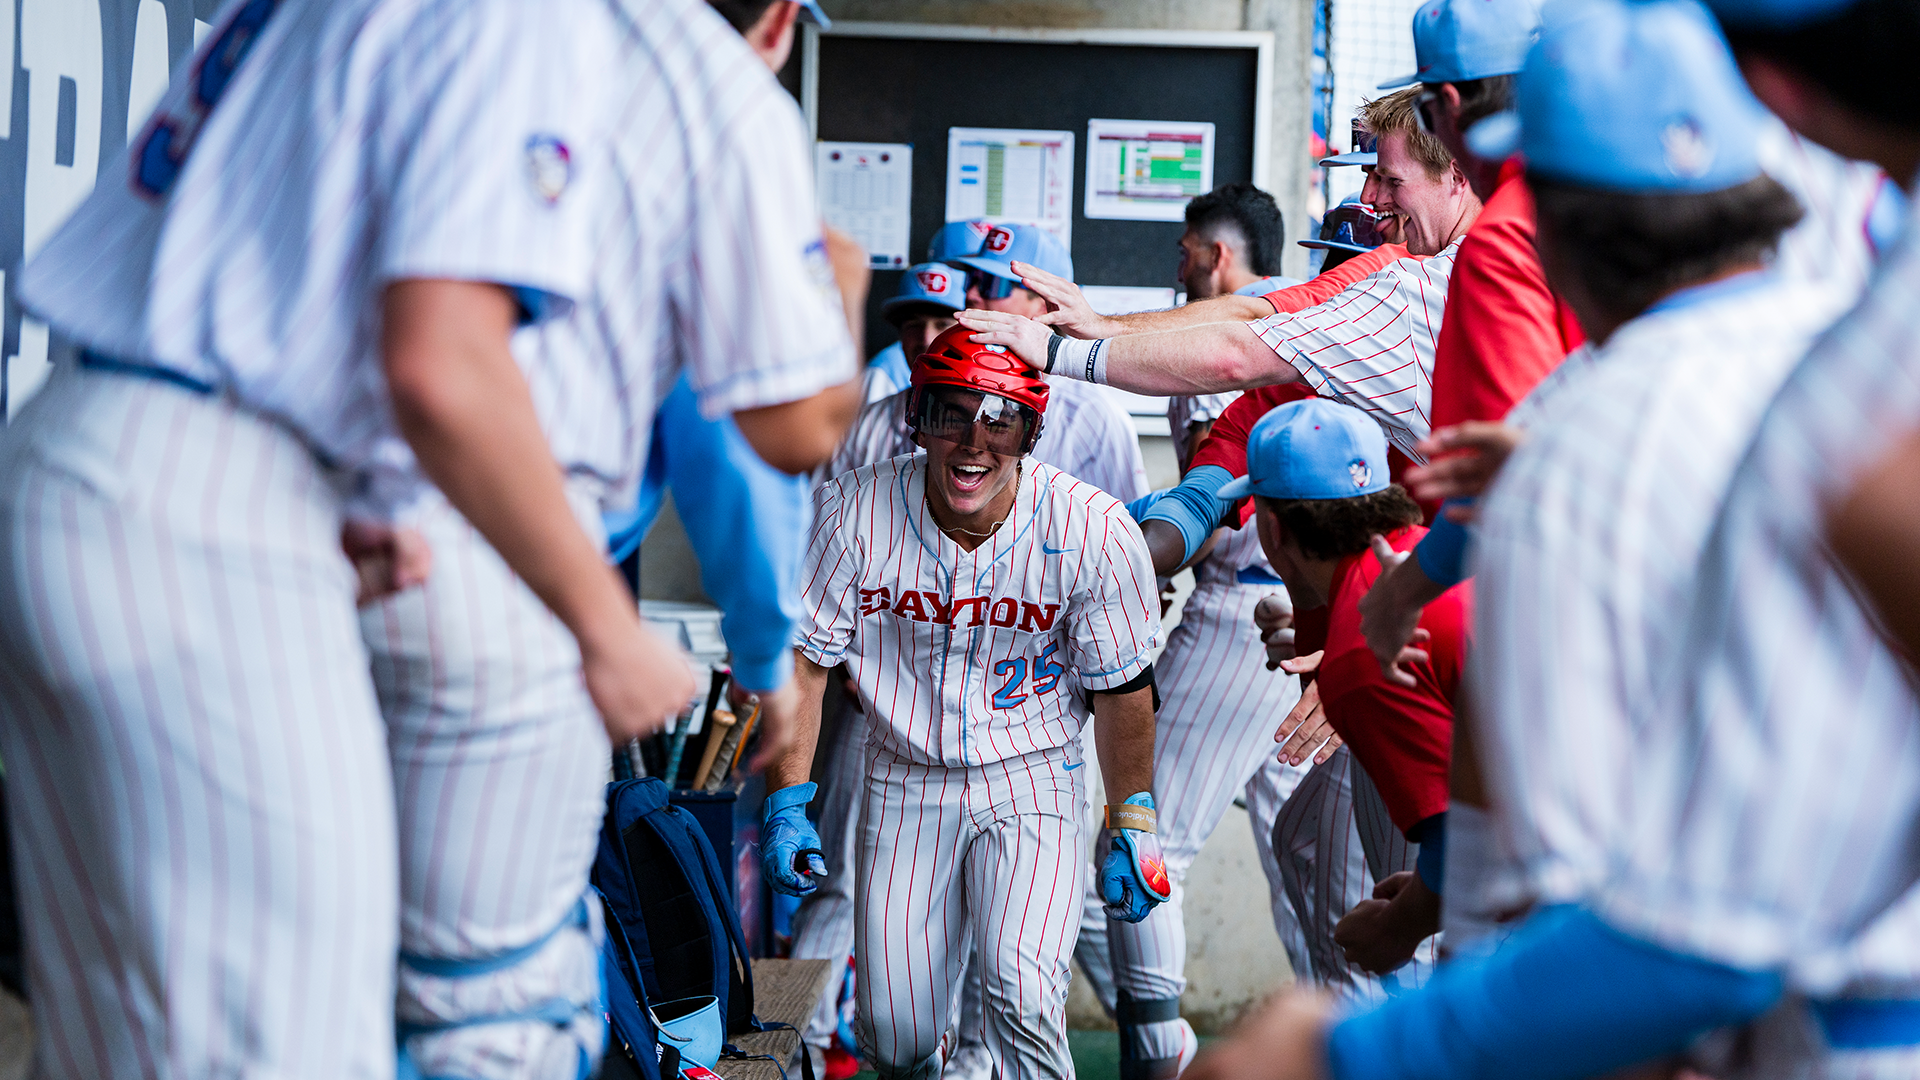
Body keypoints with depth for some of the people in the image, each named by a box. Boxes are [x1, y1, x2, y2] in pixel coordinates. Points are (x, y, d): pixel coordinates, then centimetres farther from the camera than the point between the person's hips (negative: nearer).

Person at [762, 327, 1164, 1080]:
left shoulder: (1094, 531, -16)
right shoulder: (853, 512, -14)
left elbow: (1121, 685, -4)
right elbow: (803, 657, -3)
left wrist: (1132, 827, -1)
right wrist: (787, 802, -7)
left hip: (1032, 778, -1)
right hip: (905, 782, 2)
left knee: (1023, 993, -23)